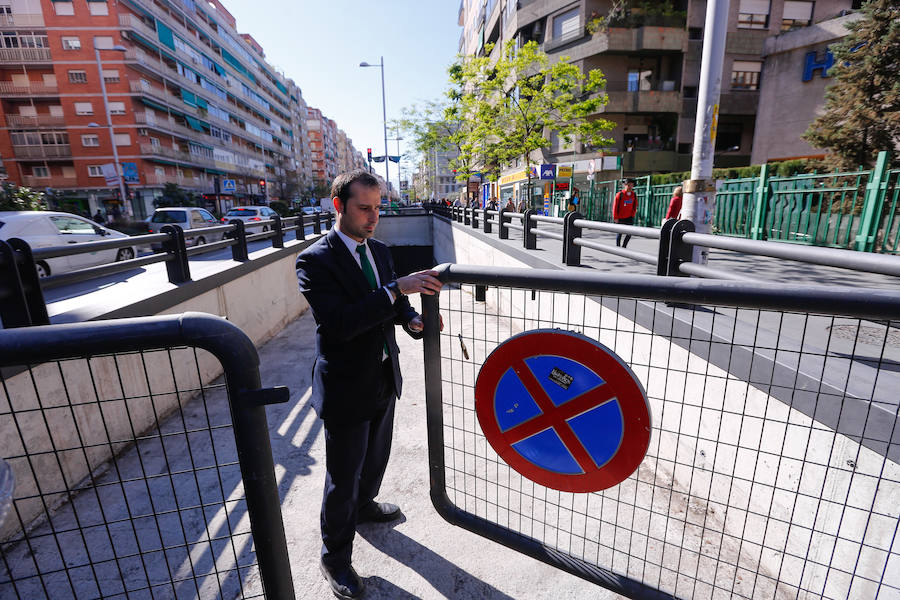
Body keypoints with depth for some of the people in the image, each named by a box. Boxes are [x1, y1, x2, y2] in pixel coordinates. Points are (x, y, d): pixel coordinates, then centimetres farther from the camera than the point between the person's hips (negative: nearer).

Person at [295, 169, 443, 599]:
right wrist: (396, 289, -37)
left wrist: (412, 320, -11)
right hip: (347, 389, -7)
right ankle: (335, 557, 38)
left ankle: (364, 505, 58)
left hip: (384, 379, 7)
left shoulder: (379, 251, 4)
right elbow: (340, 324, -31)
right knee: (343, 478, 12)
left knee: (376, 458, 28)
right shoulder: (315, 261, -19)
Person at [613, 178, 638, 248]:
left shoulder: (634, 195, 5)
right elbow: (615, 206, -7)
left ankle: (624, 247, 14)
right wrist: (615, 217, -10)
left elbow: (634, 206, 13)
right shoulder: (620, 194, -8)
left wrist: (632, 215, 4)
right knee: (619, 233, 3)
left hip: (629, 218, 3)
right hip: (620, 218, -3)